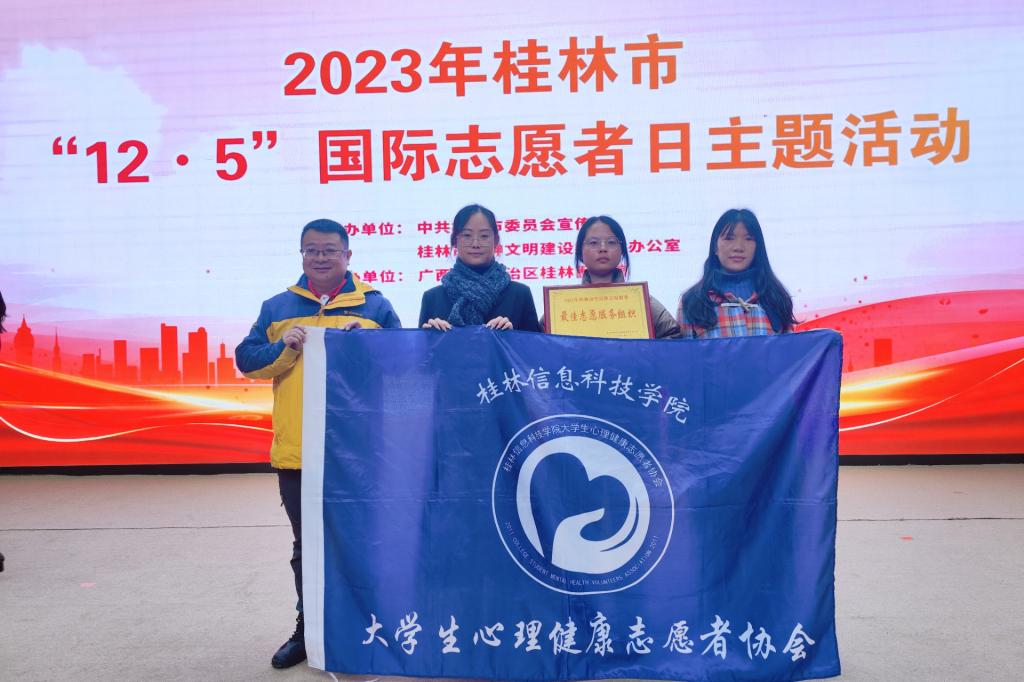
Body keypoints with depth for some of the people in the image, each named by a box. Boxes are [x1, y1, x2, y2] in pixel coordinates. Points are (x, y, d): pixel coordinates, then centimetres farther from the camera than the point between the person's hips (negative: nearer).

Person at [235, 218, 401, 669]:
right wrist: (283, 348, -9)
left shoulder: (374, 305, 5)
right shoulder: (277, 307, 11)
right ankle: (308, 629, 30)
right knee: (306, 546, 14)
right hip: (296, 450, 2)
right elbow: (246, 359, 8)